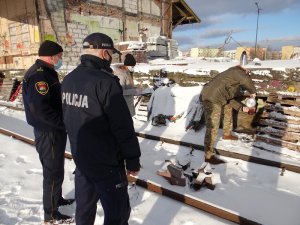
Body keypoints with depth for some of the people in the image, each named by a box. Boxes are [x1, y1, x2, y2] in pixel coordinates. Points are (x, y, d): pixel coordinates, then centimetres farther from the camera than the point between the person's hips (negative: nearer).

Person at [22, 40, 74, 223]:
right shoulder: (38, 75, -21)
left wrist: (63, 121, 6)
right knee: (53, 172, 2)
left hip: (55, 129, 10)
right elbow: (40, 108, -29)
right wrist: (64, 122, -20)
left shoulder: (47, 72, 12)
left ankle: (57, 199, 41)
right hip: (48, 132, -10)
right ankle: (51, 213, 20)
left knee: (57, 167, 22)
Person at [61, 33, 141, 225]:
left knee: (84, 206, 25)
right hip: (106, 163, -8)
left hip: (80, 159, 8)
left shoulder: (69, 79, 2)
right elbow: (123, 126, -22)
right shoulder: (105, 81, -23)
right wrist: (133, 159, -10)